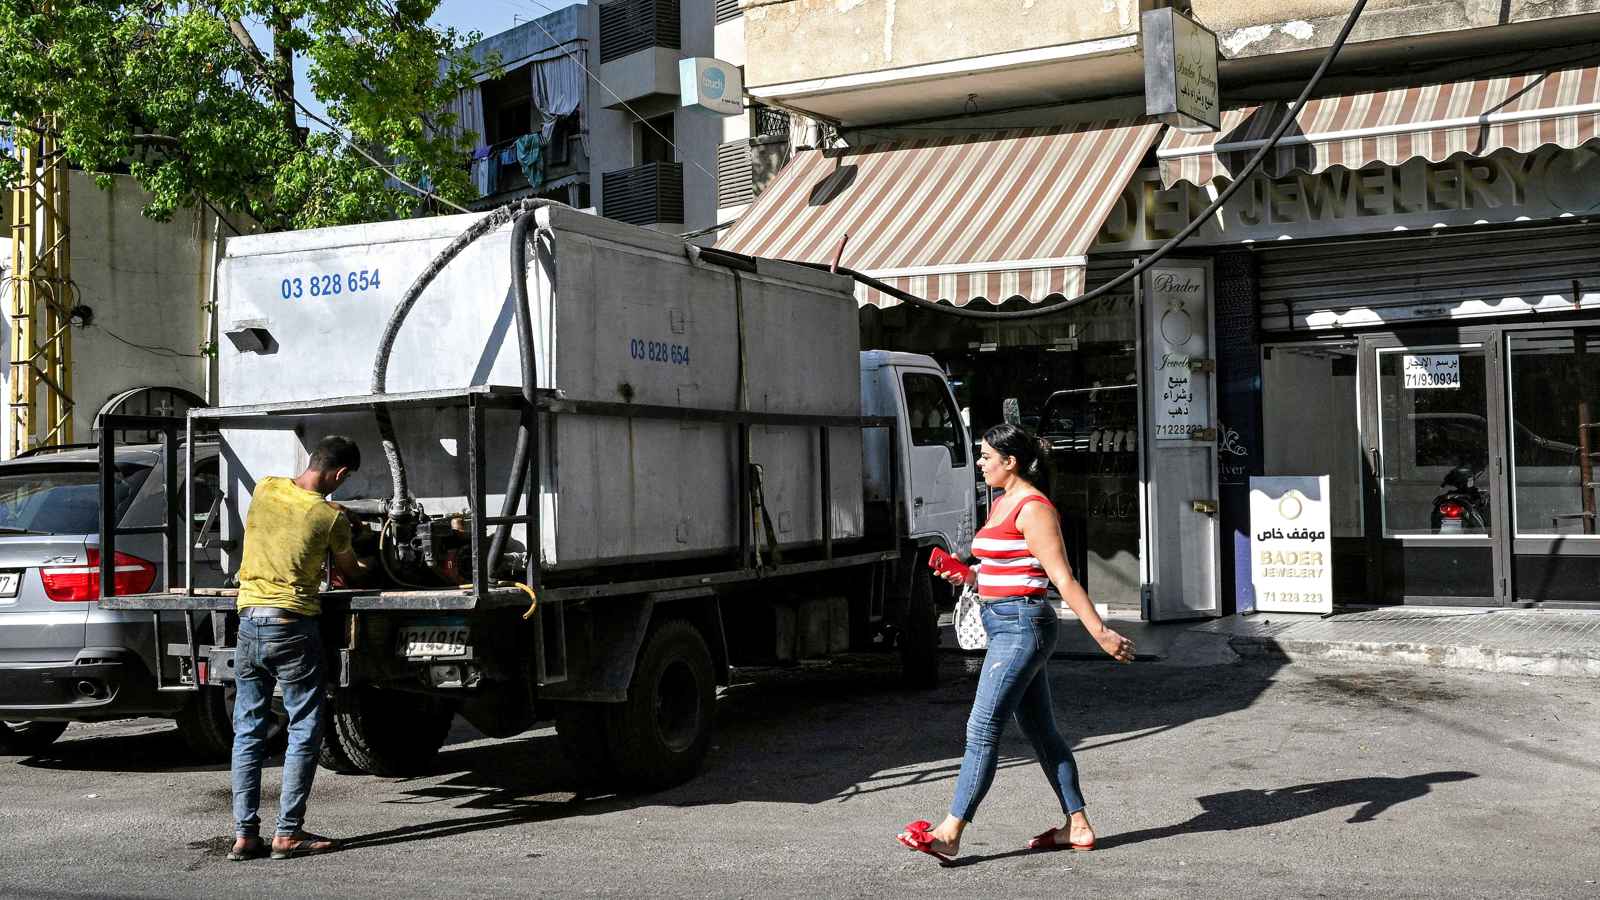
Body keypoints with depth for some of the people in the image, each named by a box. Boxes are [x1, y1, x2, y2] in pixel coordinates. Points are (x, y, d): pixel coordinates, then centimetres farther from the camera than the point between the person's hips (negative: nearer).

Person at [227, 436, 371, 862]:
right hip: (292, 626, -5)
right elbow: (349, 570, 8)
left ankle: (244, 834, 12)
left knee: (248, 731, 11)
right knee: (304, 730, 4)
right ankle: (288, 833, 3)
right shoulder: (330, 515, -8)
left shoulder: (264, 489, 4)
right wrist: (368, 567, 31)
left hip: (249, 622, 6)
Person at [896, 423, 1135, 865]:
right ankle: (1078, 827, 18)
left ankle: (949, 833, -5)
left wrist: (1101, 633, -19)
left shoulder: (1033, 509, -14)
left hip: (1022, 625, -10)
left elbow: (1063, 579, -17)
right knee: (1041, 730, 12)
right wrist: (970, 576, 8)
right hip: (1006, 625, 10)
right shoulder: (1002, 504, 15)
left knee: (982, 730, -8)